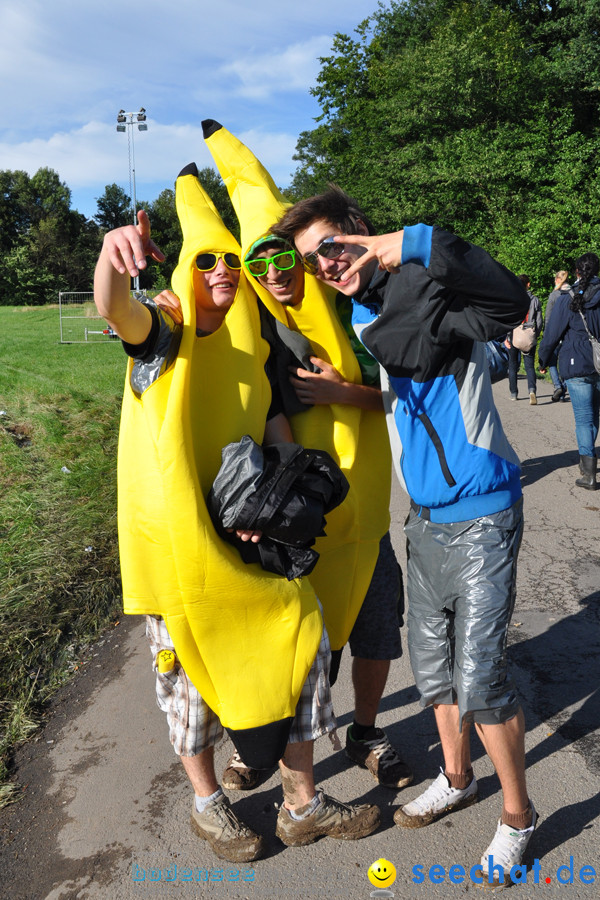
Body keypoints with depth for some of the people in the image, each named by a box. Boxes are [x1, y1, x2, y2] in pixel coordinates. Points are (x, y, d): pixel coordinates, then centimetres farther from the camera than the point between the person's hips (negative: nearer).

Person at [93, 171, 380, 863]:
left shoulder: (252, 344, 10)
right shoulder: (162, 331, -5)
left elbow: (276, 427, 9)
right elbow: (114, 309, -28)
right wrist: (110, 258, -51)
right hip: (173, 533, -4)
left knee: (298, 636, 4)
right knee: (189, 663, 6)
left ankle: (302, 803, 23)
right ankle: (206, 803, 31)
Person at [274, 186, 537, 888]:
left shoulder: (425, 287, -14)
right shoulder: (352, 320, 6)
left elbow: (510, 306, -35)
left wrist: (416, 244, -36)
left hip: (482, 516, -7)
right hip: (424, 517, 7)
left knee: (477, 675, -4)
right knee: (431, 661, 16)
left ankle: (518, 814, 21)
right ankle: (456, 779, 40)